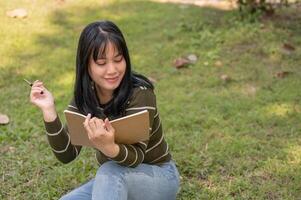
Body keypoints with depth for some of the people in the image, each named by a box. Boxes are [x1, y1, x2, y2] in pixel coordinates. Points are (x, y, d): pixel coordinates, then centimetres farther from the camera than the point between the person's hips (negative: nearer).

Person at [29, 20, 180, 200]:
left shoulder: (140, 92, -24)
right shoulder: (83, 96, -8)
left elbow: (136, 157, -28)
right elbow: (67, 154, -14)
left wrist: (109, 148, -50)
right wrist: (49, 111, -27)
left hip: (158, 178, -6)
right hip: (114, 182, 6)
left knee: (110, 171, -34)